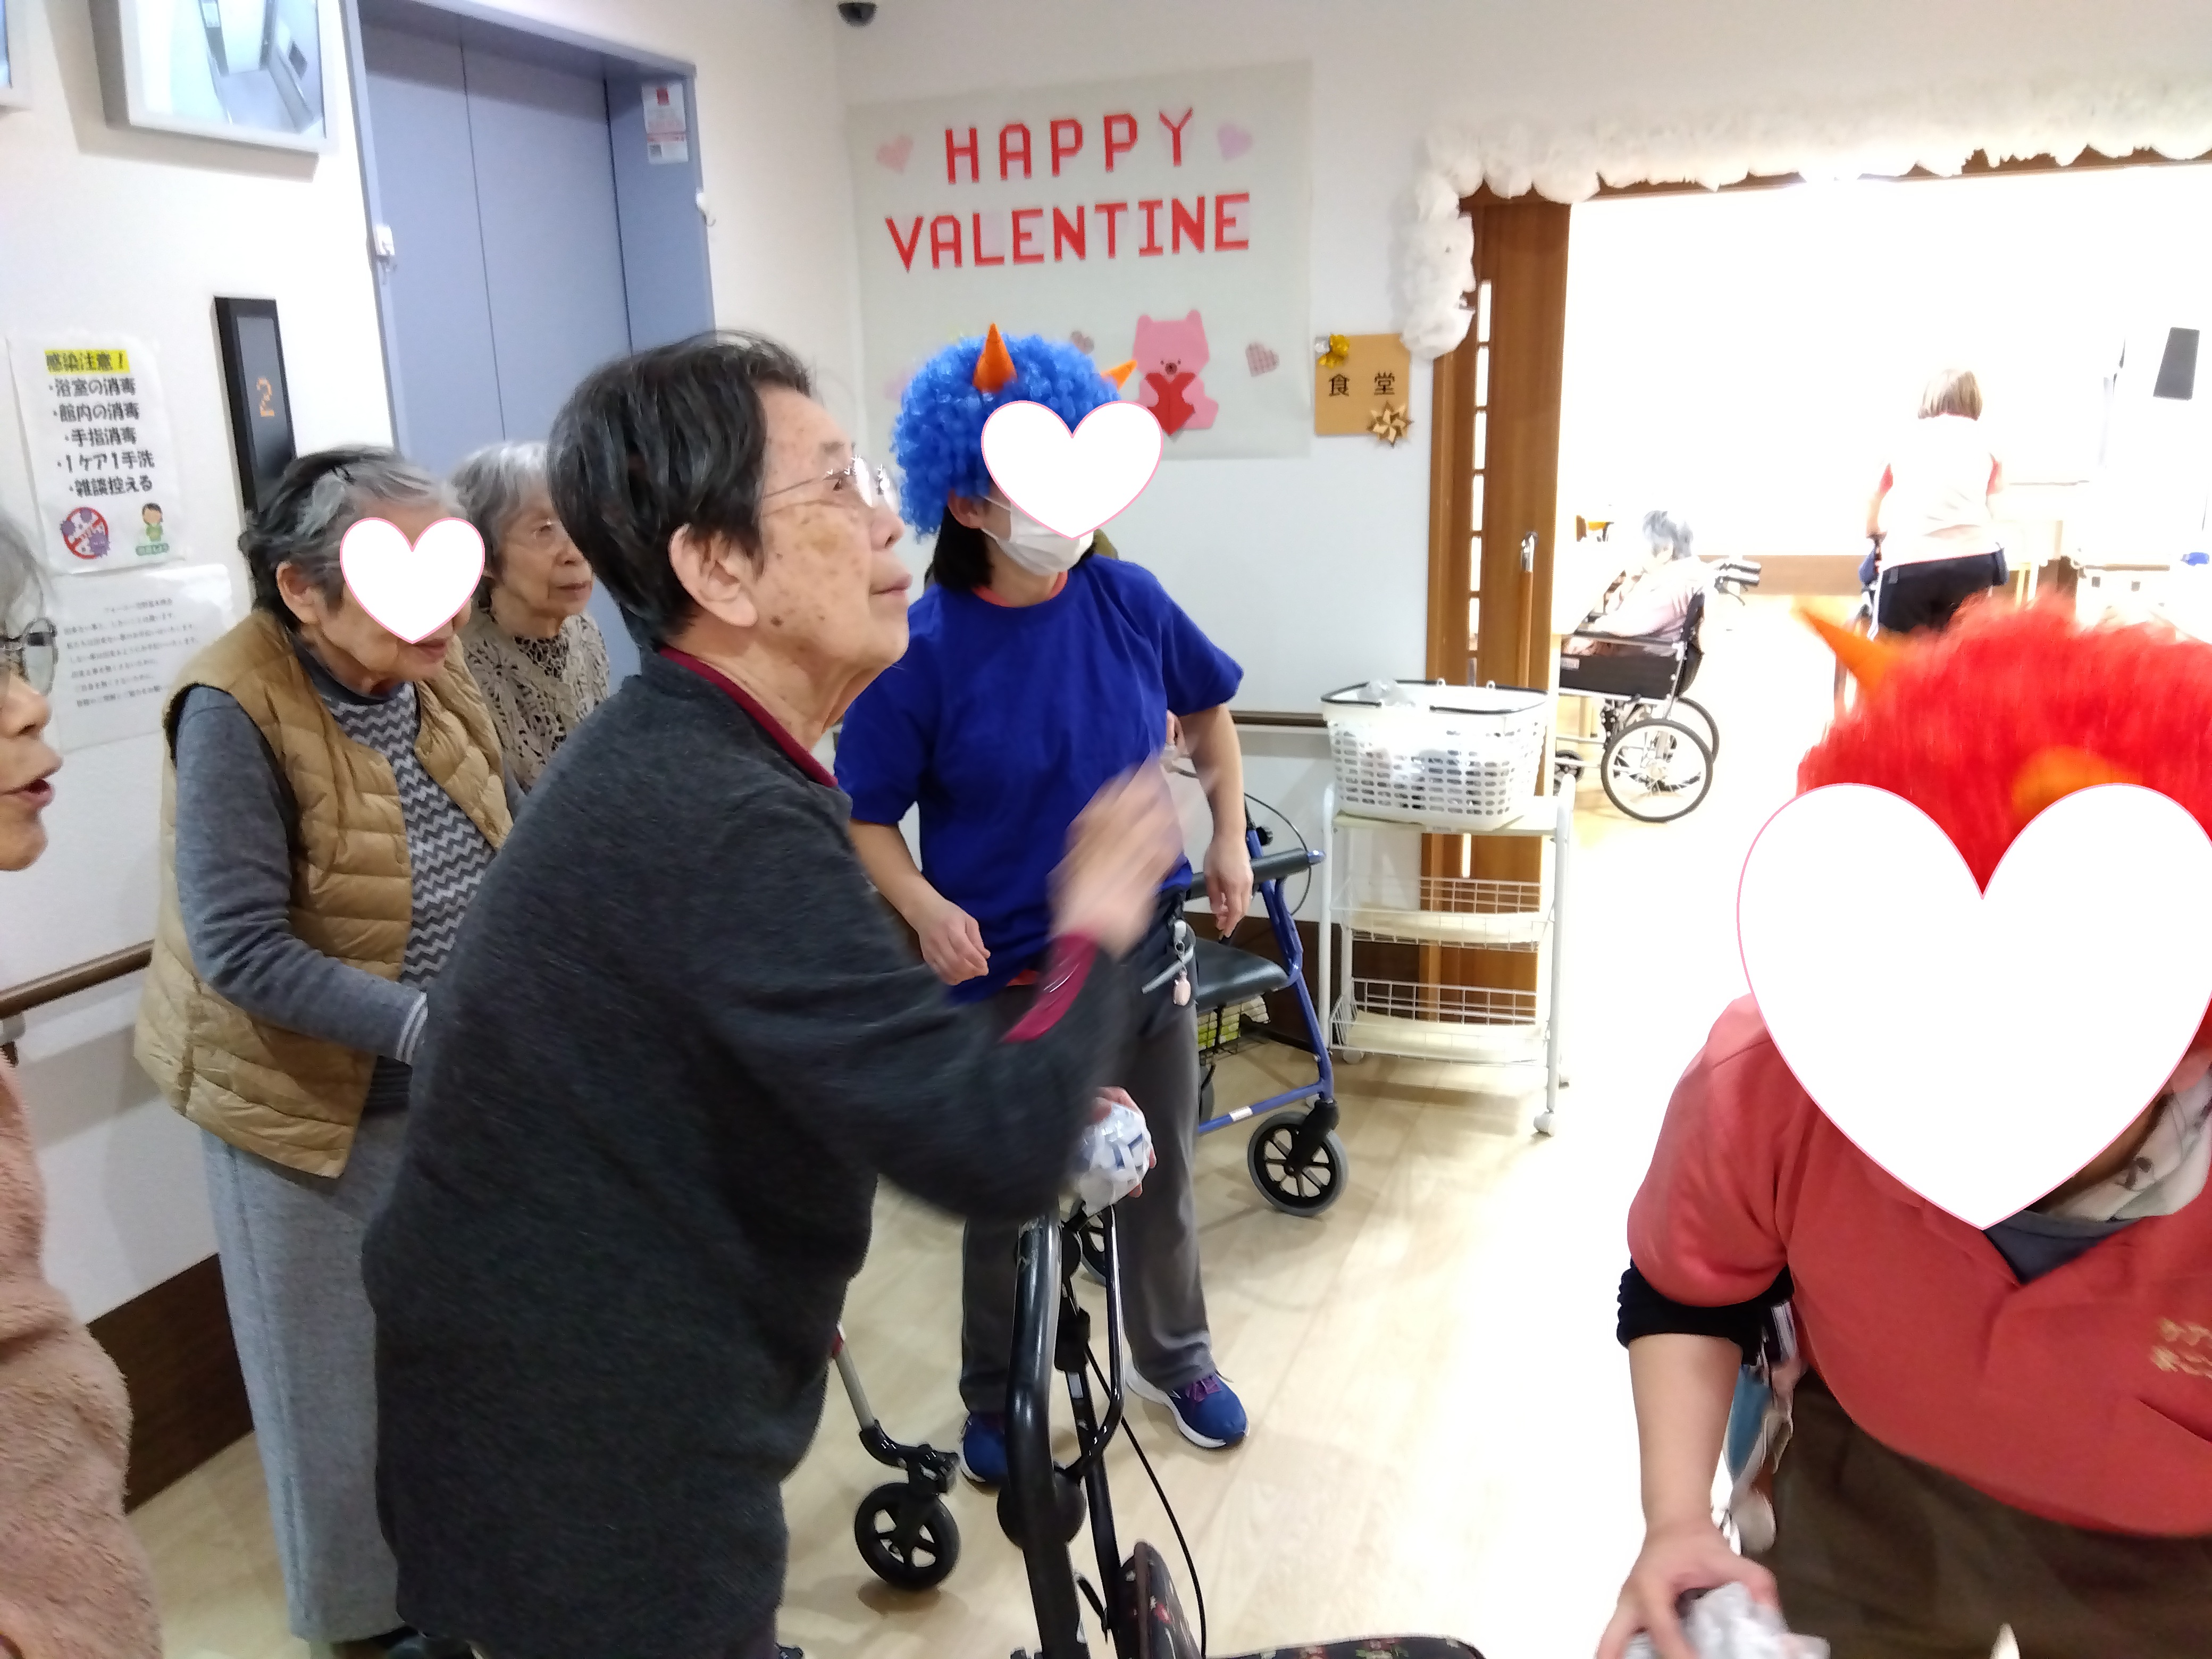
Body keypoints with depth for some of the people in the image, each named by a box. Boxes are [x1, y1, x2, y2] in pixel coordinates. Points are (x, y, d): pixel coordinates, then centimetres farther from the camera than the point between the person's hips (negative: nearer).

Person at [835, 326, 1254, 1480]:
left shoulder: (1126, 601, -7)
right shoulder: (922, 651, -17)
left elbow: (1207, 709, 12)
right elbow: (864, 818, -11)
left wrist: (1228, 839, 6)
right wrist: (924, 907, -28)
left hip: (1145, 951, 4)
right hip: (1007, 975, -3)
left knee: (1160, 1172, 22)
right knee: (1006, 1200, 15)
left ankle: (1175, 1358, 48)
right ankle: (996, 1402, 40)